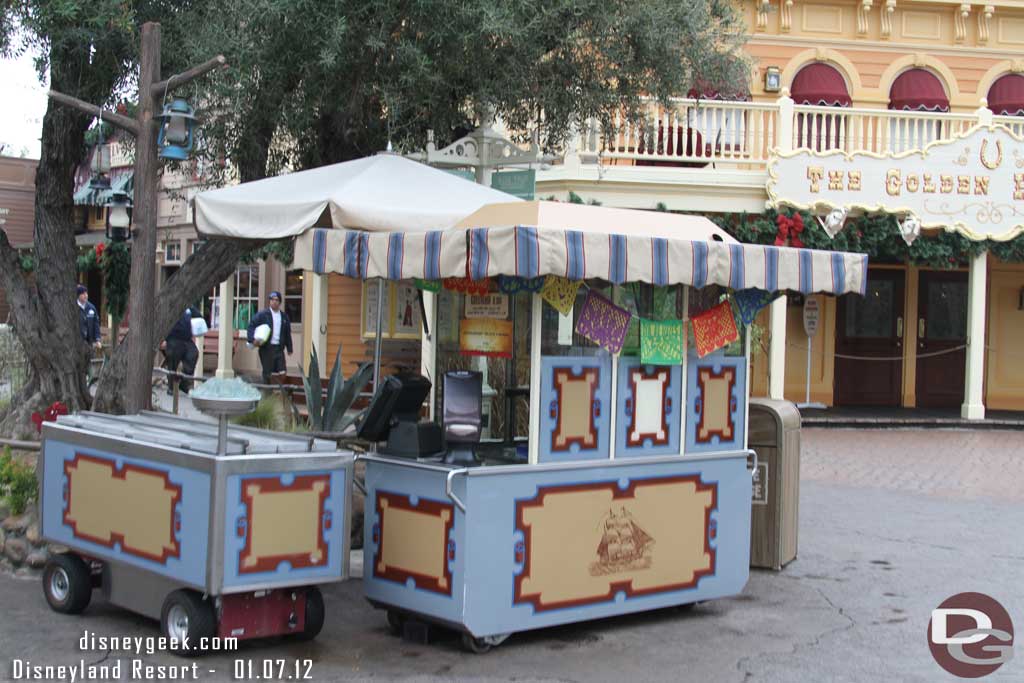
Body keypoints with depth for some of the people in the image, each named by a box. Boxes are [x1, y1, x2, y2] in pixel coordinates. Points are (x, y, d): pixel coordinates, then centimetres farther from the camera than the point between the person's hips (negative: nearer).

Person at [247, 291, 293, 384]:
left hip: (279, 348, 3)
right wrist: (252, 339, -17)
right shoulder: (263, 314, -1)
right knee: (267, 373, 1)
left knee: (282, 372, -4)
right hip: (267, 348, -3)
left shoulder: (284, 316, 13)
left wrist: (289, 348, 15)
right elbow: (251, 325, -3)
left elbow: (288, 334, 17)